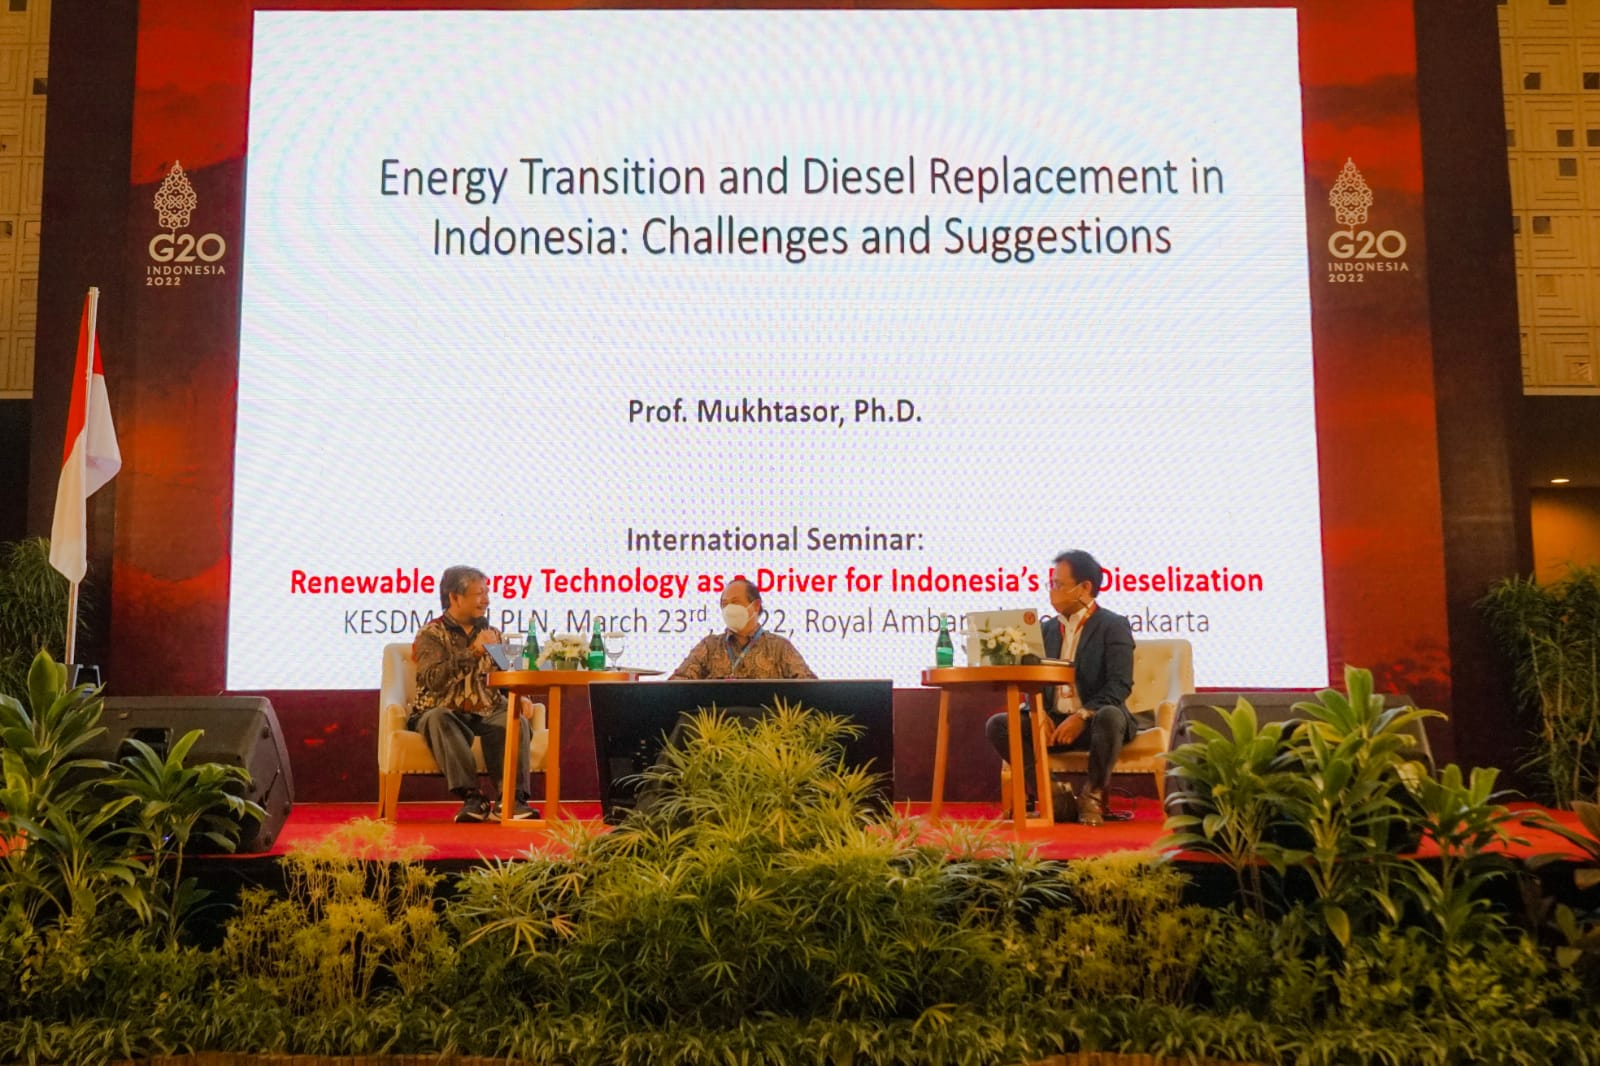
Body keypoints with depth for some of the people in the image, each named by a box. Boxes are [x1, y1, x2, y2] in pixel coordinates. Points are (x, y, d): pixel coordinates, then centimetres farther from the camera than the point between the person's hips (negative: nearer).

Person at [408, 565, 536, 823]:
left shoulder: (492, 634, 19)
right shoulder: (430, 634, 3)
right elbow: (434, 680, -15)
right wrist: (473, 652, -19)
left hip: (485, 714, 3)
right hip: (446, 713, -3)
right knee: (438, 718, -37)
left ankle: (512, 798, -35)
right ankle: (472, 797, -40)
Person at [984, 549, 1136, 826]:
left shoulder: (1113, 625, -3)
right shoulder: (1048, 628, 15)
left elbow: (1120, 684, -14)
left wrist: (1082, 716, -26)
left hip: (1093, 721, -5)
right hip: (1054, 721, 5)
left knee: (1110, 716, -39)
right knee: (997, 725, -17)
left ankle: (1093, 796, -16)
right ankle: (1053, 796, -16)